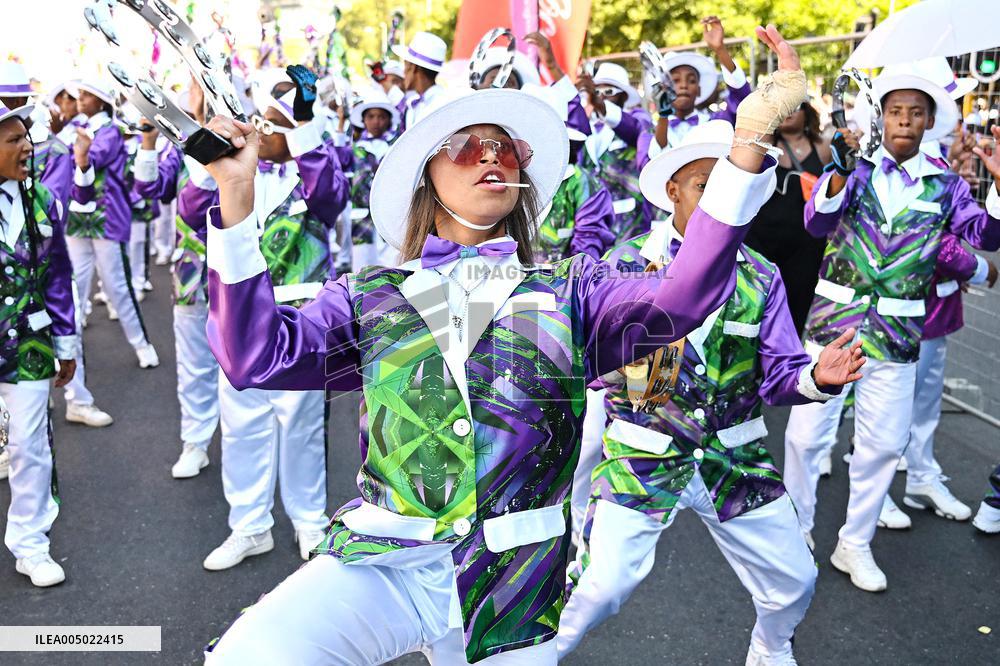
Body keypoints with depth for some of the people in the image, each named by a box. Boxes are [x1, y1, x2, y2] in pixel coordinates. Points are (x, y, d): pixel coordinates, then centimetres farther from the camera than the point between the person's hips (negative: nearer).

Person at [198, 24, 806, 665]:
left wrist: (750, 138, -21)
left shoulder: (570, 292, 5)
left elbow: (678, 298, -12)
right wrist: (237, 198, -15)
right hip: (379, 565, -1)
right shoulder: (369, 298, 7)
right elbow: (258, 355, -7)